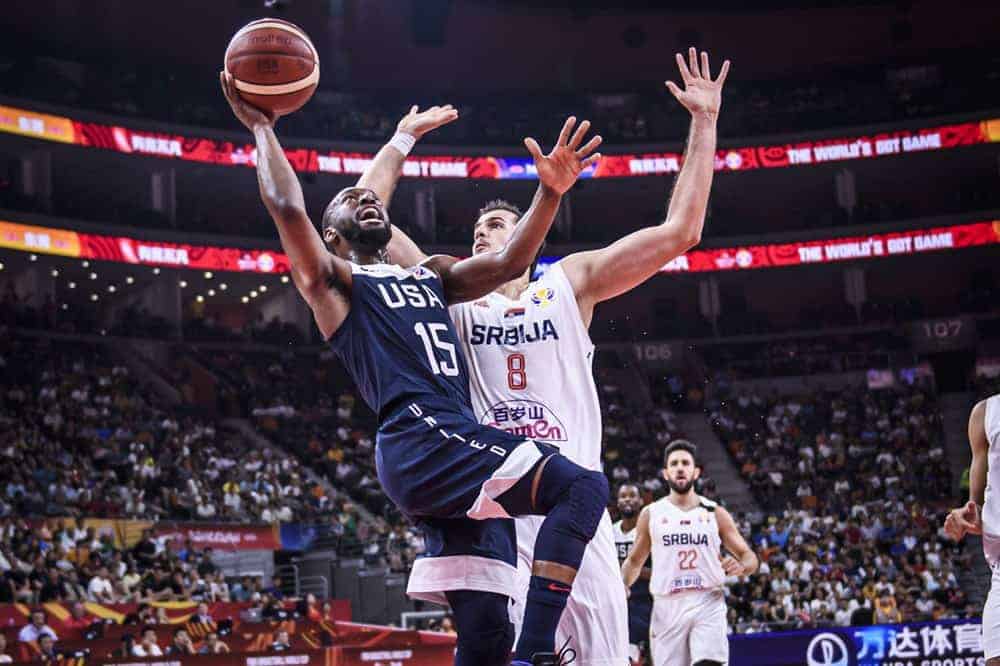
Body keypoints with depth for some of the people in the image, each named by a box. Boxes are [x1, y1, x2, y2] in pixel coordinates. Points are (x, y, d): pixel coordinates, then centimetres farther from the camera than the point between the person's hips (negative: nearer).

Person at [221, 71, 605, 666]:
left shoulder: (432, 274, 33)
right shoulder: (334, 280, 14)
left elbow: (510, 262, 19)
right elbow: (288, 207, -3)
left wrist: (551, 193, 5)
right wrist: (262, 128, 8)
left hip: (462, 447, 7)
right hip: (420, 440, -7)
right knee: (581, 486, -26)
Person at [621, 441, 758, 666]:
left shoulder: (715, 513, 7)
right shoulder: (651, 514, 9)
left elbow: (749, 557, 10)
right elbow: (635, 561, 18)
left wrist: (741, 566, -13)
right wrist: (620, 586, -1)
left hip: (707, 603, -1)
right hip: (667, 606, 1)